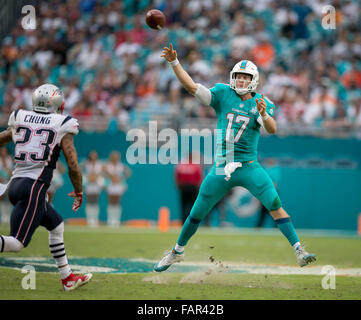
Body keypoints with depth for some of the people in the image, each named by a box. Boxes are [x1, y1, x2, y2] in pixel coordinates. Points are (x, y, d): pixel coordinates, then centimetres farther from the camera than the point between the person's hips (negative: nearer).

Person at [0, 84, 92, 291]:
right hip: (34, 187, -7)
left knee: (56, 225, 24)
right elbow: (73, 167, -2)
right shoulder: (62, 127, 0)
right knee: (17, 243, -10)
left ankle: (68, 278, 29)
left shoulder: (20, 120, 11)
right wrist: (79, 193, 12)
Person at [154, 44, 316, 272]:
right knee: (197, 213, 9)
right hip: (221, 168, 1)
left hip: (249, 167, -1)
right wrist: (174, 63, -18)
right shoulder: (223, 94, 1)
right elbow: (192, 87, -7)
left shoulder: (262, 103, -1)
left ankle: (299, 251, -12)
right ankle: (177, 252, 29)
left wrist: (264, 114, -37)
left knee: (276, 205, -16)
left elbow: (272, 130, -17)